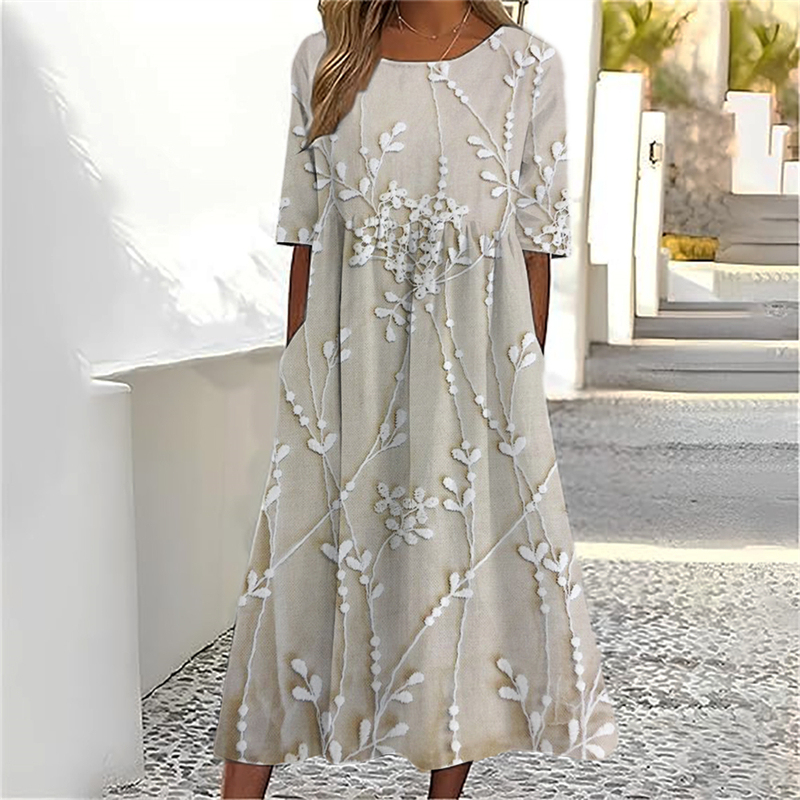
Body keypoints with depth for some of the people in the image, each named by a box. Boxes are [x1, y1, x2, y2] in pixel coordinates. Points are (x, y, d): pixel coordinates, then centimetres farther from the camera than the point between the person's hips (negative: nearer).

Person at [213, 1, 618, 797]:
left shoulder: (527, 66, 1)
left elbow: (536, 245, 2)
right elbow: (306, 237, 7)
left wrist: (522, 388, 0)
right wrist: (298, 380, 6)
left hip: (473, 364, 0)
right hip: (350, 363, 1)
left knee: (472, 574, 7)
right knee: (300, 575, 2)